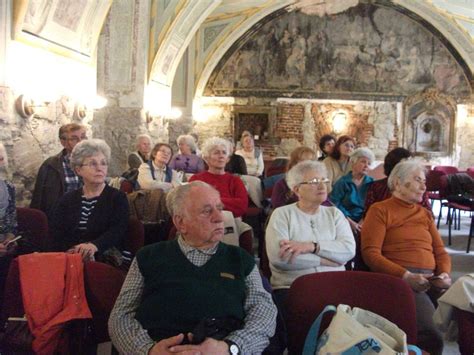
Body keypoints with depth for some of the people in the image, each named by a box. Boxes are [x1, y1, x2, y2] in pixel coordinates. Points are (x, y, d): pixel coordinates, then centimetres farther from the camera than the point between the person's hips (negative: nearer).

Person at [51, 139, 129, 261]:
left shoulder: (118, 198, 6)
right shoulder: (68, 199, 17)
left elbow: (118, 231, -10)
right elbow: (56, 234, 6)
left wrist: (94, 245, -30)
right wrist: (72, 251, -16)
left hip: (103, 258, -2)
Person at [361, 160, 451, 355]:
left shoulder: (425, 214, 26)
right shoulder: (380, 210, 5)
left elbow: (440, 251, 21)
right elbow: (371, 253, -5)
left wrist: (445, 273, -1)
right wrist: (406, 276, -15)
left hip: (431, 279, 6)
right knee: (432, 333, -29)